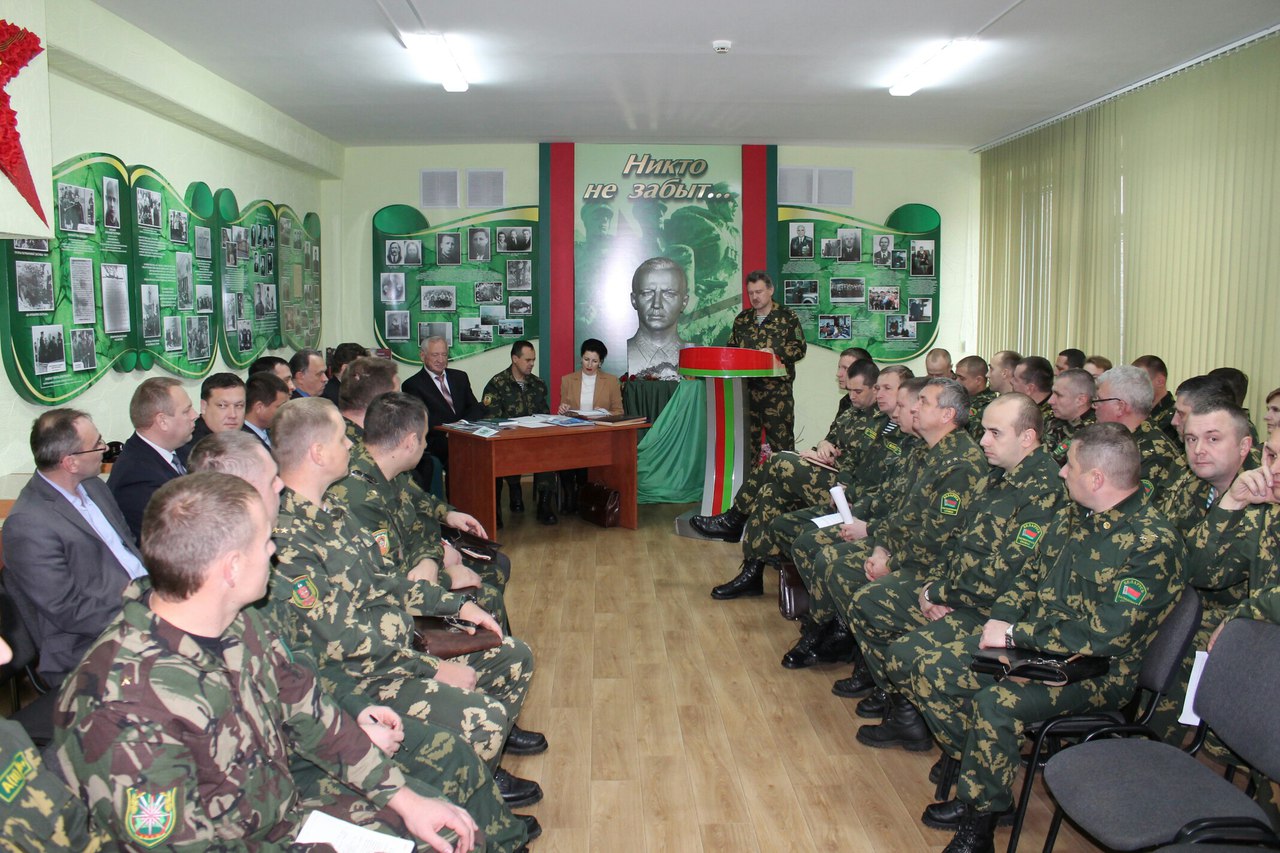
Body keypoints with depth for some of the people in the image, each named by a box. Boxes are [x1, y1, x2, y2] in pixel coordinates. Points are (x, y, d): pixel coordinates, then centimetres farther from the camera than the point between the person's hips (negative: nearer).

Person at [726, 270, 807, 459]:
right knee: (748, 436, 9)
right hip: (746, 387, 4)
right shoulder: (742, 319, 13)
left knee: (781, 440, -4)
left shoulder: (787, 317, 0)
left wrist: (774, 352, -18)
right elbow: (730, 349, 20)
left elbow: (800, 348, -4)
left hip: (777, 389, -4)